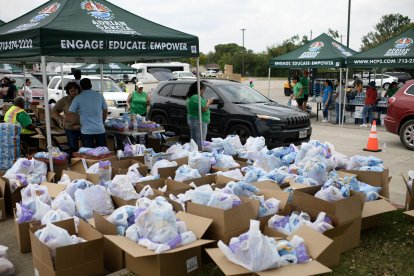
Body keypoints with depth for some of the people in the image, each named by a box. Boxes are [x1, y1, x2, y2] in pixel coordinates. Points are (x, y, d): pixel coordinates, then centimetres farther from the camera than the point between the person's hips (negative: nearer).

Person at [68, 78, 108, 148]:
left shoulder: (78, 98, -3)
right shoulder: (99, 95, 3)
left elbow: (70, 113, -5)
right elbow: (105, 111, 10)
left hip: (86, 131, -2)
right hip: (100, 129, 2)